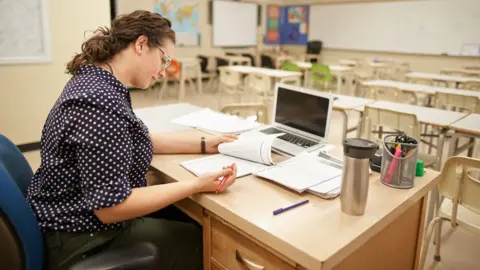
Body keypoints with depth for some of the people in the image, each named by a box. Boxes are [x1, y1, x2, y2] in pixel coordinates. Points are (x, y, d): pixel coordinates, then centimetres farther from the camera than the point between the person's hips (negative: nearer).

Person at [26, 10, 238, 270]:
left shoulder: (95, 80, 2)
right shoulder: (100, 102, -31)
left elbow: (133, 139, 13)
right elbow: (110, 207, -29)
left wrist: (203, 144, 6)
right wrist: (196, 186, -25)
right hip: (83, 241, -9)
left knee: (186, 218, 17)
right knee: (204, 240, 2)